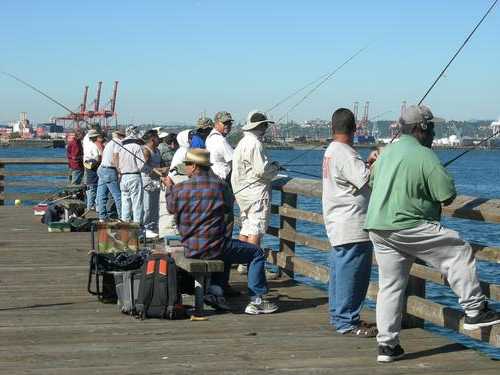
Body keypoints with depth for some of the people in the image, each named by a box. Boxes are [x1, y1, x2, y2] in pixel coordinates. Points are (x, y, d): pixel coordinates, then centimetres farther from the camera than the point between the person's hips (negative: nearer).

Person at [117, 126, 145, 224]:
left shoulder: (121, 147, 8)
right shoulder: (137, 146, -9)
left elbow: (118, 165, 10)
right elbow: (141, 165, -12)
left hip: (124, 177, 6)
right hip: (134, 177, -6)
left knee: (125, 202, 12)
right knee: (137, 203, -1)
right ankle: (137, 222, -2)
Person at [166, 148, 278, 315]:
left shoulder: (179, 189, -2)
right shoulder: (219, 185, -7)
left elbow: (170, 208, 19)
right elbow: (228, 208, 11)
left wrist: (170, 188, 38)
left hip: (190, 250, 5)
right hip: (214, 248, -5)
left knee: (227, 251, 35)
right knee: (256, 253, 12)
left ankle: (214, 292, 20)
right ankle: (256, 300, 6)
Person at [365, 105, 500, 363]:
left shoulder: (387, 152, 15)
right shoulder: (424, 156, -10)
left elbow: (373, 181, 29)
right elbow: (448, 196, -11)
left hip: (376, 226, 8)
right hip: (407, 226, -8)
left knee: (390, 284, 11)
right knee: (459, 252, 3)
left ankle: (386, 344, 11)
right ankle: (475, 311, 5)